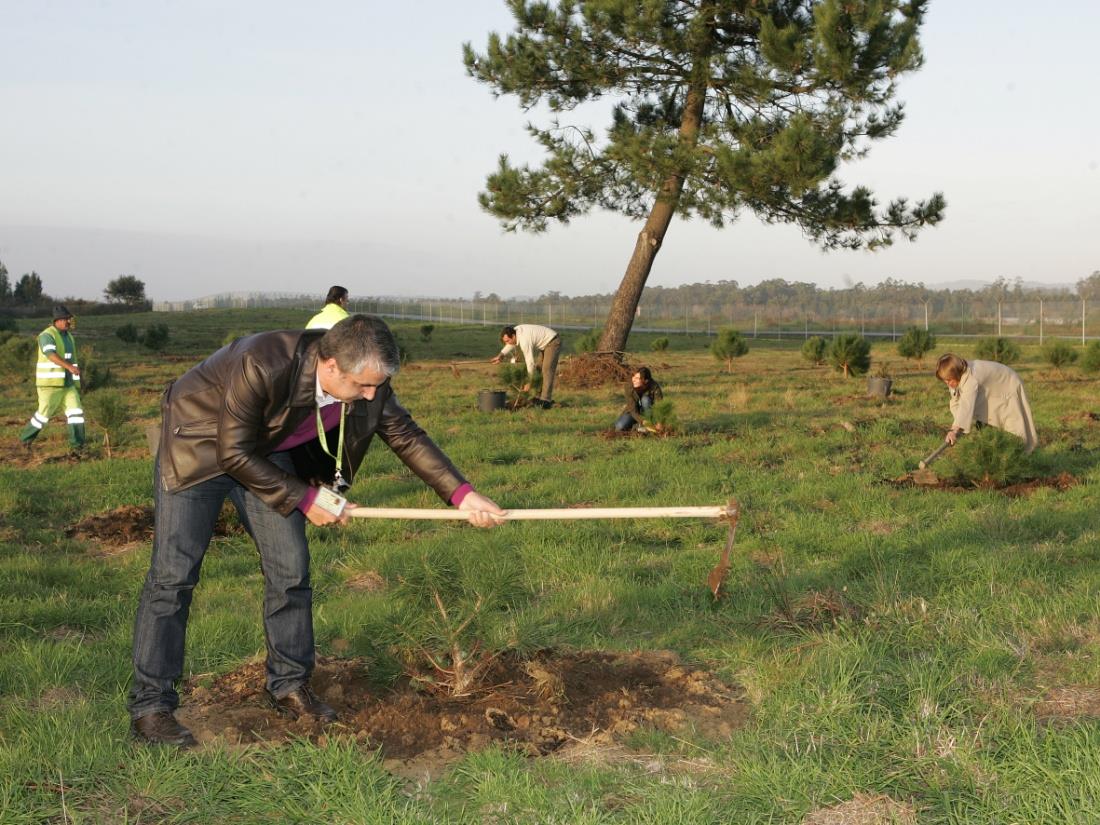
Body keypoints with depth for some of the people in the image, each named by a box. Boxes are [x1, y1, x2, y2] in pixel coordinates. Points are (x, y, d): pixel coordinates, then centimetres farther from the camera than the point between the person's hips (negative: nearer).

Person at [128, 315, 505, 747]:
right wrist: (304, 499, -22)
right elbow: (233, 454, -28)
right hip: (199, 446, -6)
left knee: (290, 570, 1)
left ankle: (289, 686, 17)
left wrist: (462, 495, -10)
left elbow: (406, 435, -5)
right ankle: (149, 706, 0)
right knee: (174, 574, -8)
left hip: (266, 453, 6)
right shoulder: (262, 367, -39)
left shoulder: (366, 381, -20)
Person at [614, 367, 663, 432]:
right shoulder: (629, 387, -27)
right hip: (633, 412, 1)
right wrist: (643, 421, -47)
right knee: (620, 427, -25)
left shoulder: (654, 386, -28)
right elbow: (633, 410, -29)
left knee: (645, 399, -32)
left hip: (648, 413, -1)